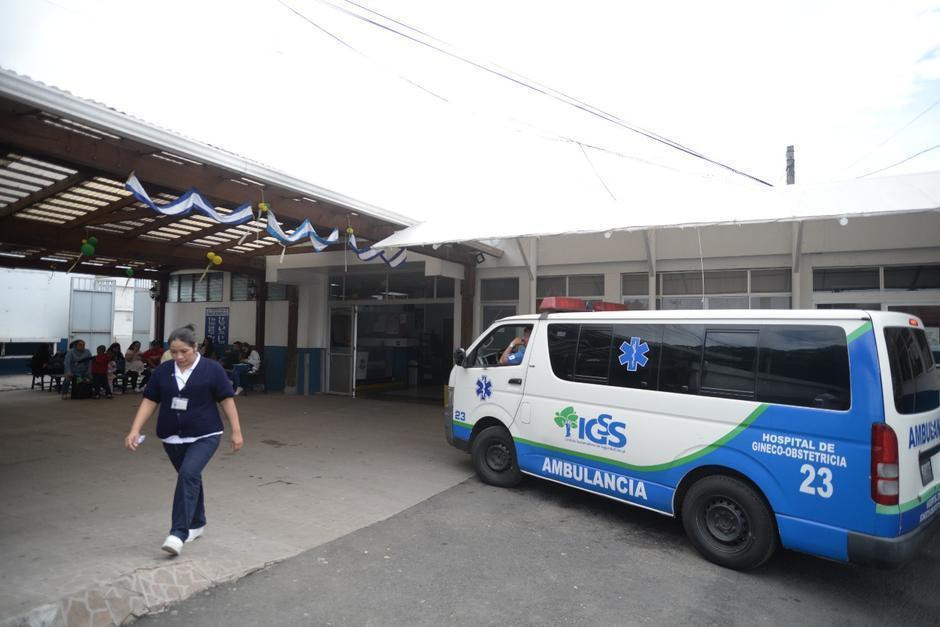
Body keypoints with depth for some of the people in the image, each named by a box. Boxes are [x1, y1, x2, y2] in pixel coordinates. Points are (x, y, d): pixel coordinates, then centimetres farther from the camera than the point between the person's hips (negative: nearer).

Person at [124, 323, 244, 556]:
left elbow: (227, 400, -6)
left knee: (188, 474, -21)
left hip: (204, 436, -4)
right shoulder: (162, 371, 2)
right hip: (172, 437, 4)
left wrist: (236, 431, -8)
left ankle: (178, 533, -19)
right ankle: (197, 524, 33)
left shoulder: (212, 369, -9)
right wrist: (135, 430, -4)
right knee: (190, 478, 15)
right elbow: (149, 401, 5)